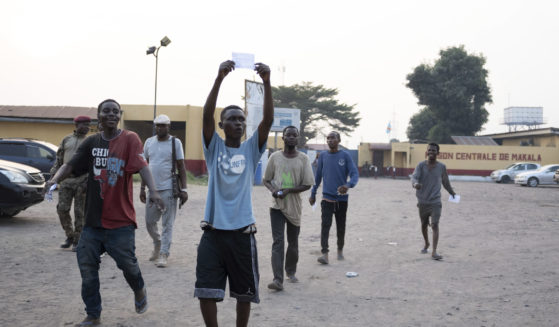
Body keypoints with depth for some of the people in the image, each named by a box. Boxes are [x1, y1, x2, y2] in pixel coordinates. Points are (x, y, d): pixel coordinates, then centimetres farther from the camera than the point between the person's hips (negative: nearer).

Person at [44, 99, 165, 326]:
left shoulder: (130, 139, -6)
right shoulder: (91, 142, 7)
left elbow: (142, 165, -20)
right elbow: (71, 165, 1)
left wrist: (152, 190, -36)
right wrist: (55, 179, -21)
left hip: (120, 219, -4)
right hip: (93, 218, 4)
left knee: (127, 262, -2)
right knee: (87, 266, 4)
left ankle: (139, 290, 33)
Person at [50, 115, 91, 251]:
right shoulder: (66, 140, 12)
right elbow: (58, 159, 17)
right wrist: (53, 174, 9)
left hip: (82, 181, -3)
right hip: (66, 180, 3)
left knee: (79, 212, -1)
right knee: (62, 209, -2)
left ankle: (77, 241, 9)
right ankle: (69, 236, 17)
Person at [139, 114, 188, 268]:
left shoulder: (175, 142, -2)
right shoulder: (149, 142, 9)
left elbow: (181, 167, -2)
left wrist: (184, 189, -8)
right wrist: (142, 187, 10)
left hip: (169, 189, -4)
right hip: (153, 189, 4)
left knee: (167, 224, -1)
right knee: (149, 221, 10)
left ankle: (163, 254, 6)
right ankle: (157, 244, 35)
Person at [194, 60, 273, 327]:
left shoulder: (251, 148, 5)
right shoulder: (214, 147, 4)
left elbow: (268, 120, -9)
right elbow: (206, 115, -11)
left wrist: (266, 83, -20)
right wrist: (219, 78, -22)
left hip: (242, 231, 1)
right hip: (213, 230, -1)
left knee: (244, 292, 12)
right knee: (206, 290, 0)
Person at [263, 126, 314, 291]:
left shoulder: (303, 158, 0)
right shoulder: (275, 157, 3)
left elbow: (307, 184, -4)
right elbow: (266, 180, 10)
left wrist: (288, 190, -16)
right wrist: (273, 189, -11)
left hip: (295, 206, 1)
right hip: (277, 205, -1)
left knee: (293, 242, 13)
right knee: (277, 242, -10)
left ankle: (291, 272, 34)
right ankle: (278, 279, -15)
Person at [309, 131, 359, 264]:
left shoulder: (345, 156, -2)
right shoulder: (323, 156, 5)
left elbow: (355, 174, -9)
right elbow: (318, 176, 12)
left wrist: (348, 185, -29)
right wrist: (313, 193, 12)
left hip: (342, 198, 0)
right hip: (327, 197, 0)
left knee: (341, 226, 11)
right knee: (325, 224, -13)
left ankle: (340, 250, 29)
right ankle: (325, 254, -18)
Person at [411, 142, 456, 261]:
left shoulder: (442, 167, 1)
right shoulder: (421, 165, -4)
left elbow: (445, 181, 17)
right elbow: (414, 177, -18)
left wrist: (452, 192, 27)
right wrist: (415, 184, -41)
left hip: (435, 201, -1)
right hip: (422, 201, 1)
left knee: (435, 225, -13)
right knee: (424, 224, 16)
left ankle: (434, 252, -17)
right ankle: (426, 244, 41)